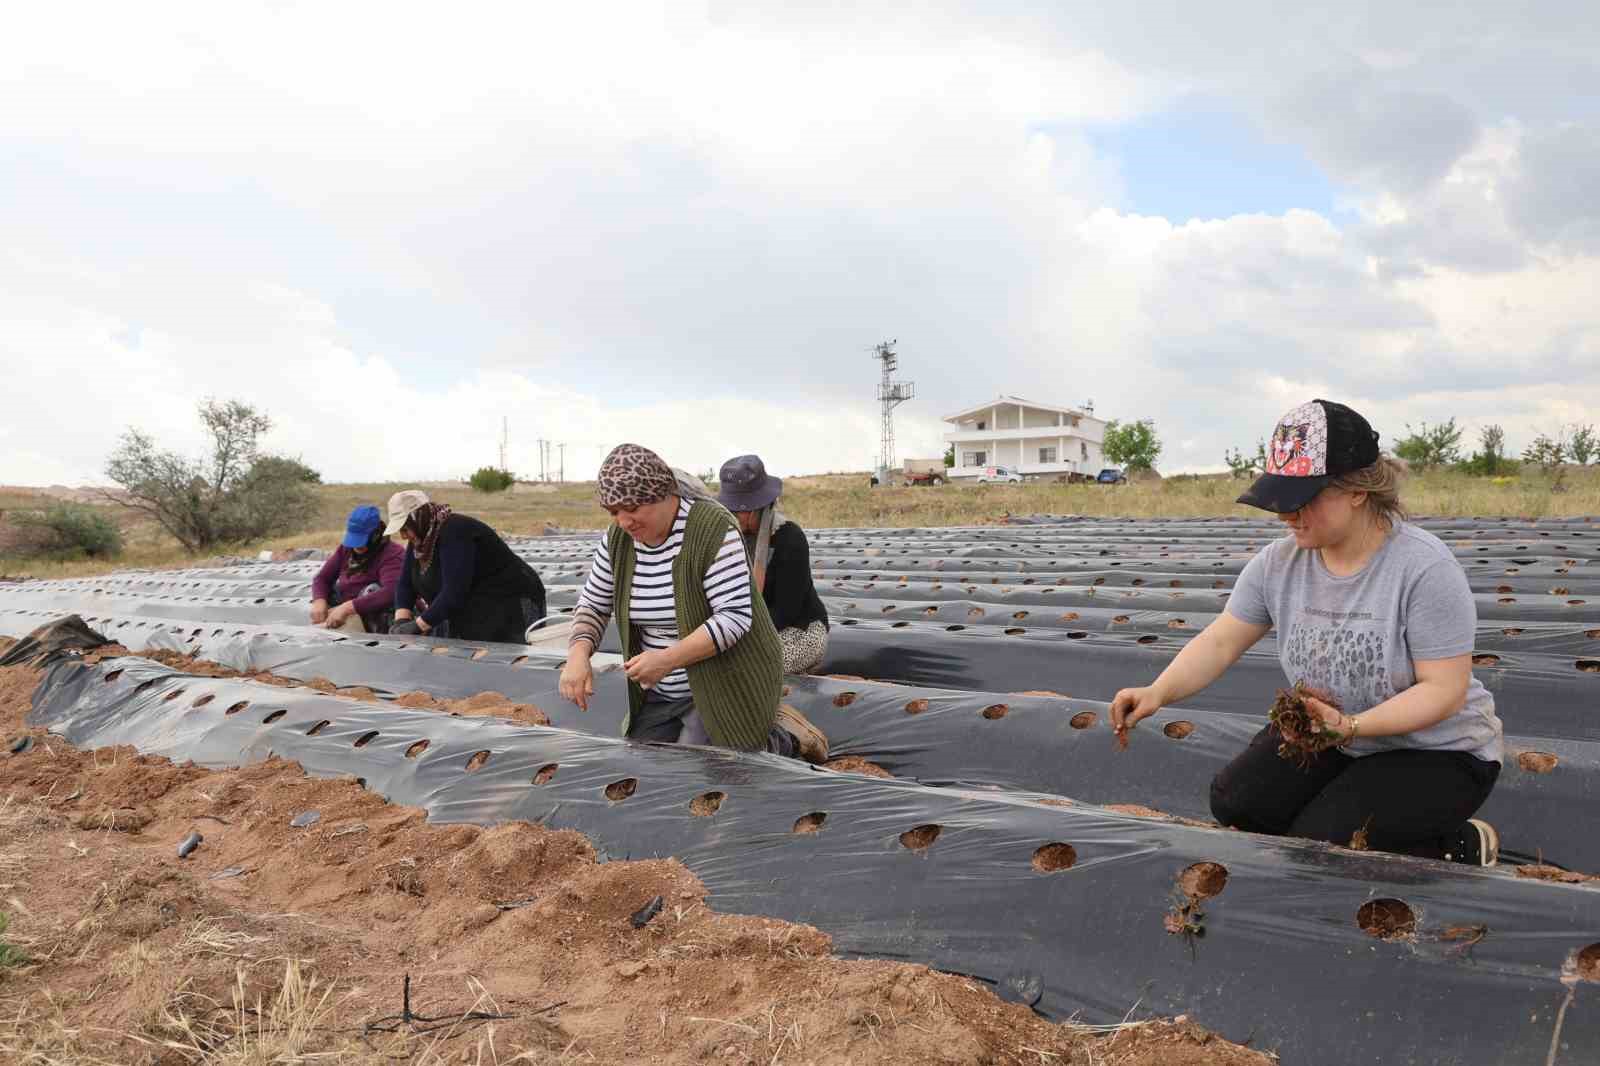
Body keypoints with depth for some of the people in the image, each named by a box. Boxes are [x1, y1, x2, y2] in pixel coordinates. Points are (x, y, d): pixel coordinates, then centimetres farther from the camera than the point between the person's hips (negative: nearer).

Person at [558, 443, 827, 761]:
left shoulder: (714, 531, -27)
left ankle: (783, 740, 7)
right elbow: (593, 606, 1)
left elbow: (734, 618, -29)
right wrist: (577, 657, -18)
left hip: (724, 681, -7)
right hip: (666, 688, 8)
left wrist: (667, 659, -36)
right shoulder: (619, 538, -7)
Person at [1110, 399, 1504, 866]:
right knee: (1234, 800, -11)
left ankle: (1467, 846, 4)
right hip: (1332, 738, 6)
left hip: (1436, 750, -6)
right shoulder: (1278, 562, -9)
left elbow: (1444, 689, -24)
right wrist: (1158, 692, -27)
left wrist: (1348, 725, -38)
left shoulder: (1424, 566, -26)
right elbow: (1219, 642, -8)